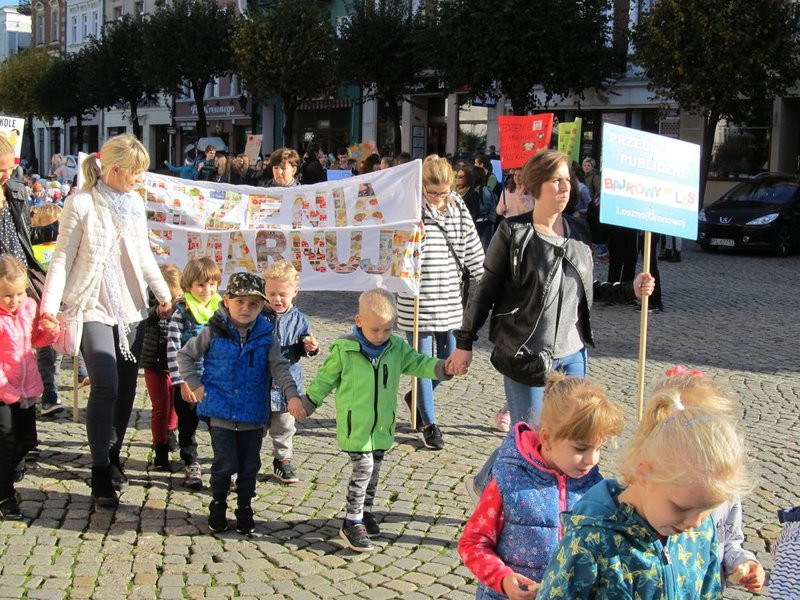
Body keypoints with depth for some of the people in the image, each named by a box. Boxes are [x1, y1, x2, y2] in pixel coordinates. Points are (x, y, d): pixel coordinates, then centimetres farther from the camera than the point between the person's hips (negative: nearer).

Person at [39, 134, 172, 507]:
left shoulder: (134, 203, 9)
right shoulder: (81, 204, -9)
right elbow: (62, 258, -9)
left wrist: (163, 293, 20)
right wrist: (50, 304, -17)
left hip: (132, 308, 6)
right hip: (93, 308, -6)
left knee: (126, 387, 7)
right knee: (106, 387, -13)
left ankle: (113, 456, 25)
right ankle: (100, 473, -1)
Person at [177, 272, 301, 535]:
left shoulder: (266, 335, -1)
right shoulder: (214, 332, -5)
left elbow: (279, 367, -5)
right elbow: (185, 356, 6)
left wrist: (292, 394, -19)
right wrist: (195, 385, -2)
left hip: (253, 413, 2)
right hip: (220, 411, -2)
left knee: (249, 466, 9)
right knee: (225, 464, -4)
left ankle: (244, 510, 27)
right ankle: (218, 508, 20)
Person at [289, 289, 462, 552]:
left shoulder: (397, 348, 0)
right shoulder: (344, 349, -11)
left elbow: (418, 363, 5)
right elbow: (325, 379, -1)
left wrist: (442, 368, -13)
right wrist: (307, 402, -4)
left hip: (382, 424, 5)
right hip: (354, 424, -5)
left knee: (374, 469, 14)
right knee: (363, 468, -10)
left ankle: (365, 511, 33)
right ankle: (352, 523, 0)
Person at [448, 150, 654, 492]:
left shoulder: (578, 232, 8)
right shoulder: (514, 232, -7)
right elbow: (486, 290, -4)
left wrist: (630, 290, 6)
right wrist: (464, 342, -4)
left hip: (572, 355, 5)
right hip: (526, 355, -5)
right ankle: (485, 485, 27)